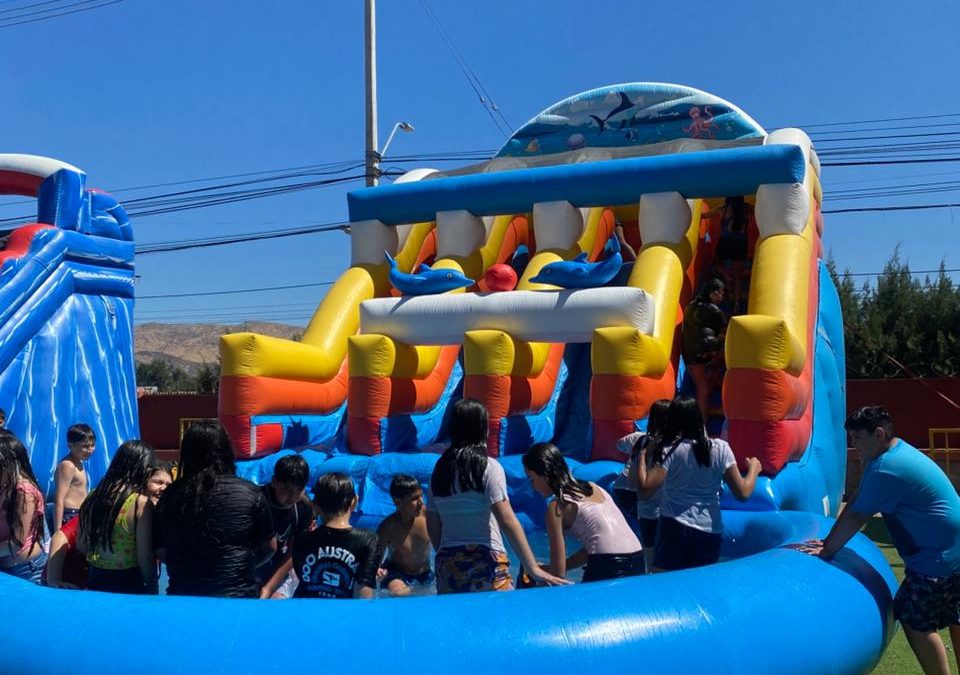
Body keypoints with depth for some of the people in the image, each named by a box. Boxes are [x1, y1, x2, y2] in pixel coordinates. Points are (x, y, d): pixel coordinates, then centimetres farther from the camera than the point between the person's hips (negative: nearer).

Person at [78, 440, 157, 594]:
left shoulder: (93, 497, 0)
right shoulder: (141, 503, -18)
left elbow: (81, 546, 7)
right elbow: (145, 558, -16)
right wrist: (152, 590, -3)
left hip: (94, 581, 6)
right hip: (128, 584, -5)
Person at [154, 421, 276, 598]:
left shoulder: (168, 497, -3)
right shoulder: (249, 493, -9)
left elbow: (161, 553, 6)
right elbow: (269, 547, 1)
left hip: (182, 599, 2)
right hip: (238, 597, -1)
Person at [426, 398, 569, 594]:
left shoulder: (440, 469, 8)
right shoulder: (489, 467, -6)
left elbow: (432, 527, 12)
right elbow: (507, 521, -13)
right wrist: (533, 568, -14)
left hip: (447, 565, 5)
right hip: (485, 561, -5)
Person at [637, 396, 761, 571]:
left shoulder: (672, 451, -7)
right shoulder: (721, 448, 0)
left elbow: (645, 489, -14)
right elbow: (742, 493, -1)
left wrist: (641, 458, 2)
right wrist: (754, 469, 17)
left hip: (674, 530, -3)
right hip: (710, 532, 3)